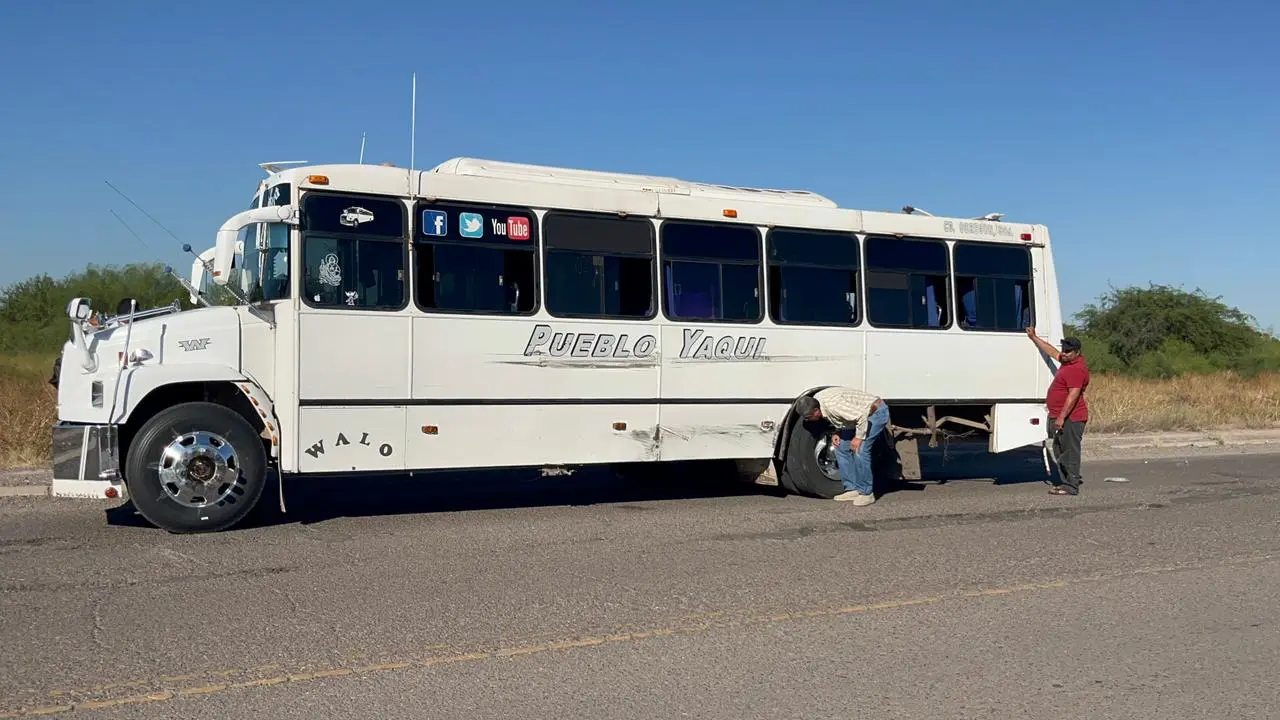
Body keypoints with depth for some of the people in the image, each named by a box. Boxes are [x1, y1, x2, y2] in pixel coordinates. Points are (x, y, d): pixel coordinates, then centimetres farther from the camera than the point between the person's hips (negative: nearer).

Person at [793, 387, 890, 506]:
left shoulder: (832, 405, -35)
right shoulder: (815, 401, -6)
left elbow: (861, 416, -34)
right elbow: (837, 418, 13)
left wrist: (859, 438, -22)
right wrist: (836, 433, -3)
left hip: (877, 412, -10)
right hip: (861, 415, 10)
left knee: (859, 450, -20)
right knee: (842, 446, 4)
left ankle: (866, 493, -8)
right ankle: (852, 489, 8)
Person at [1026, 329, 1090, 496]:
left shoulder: (1077, 369, -18)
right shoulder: (1068, 361, 13)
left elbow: (1073, 395, -24)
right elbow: (1052, 351, 30)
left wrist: (1061, 417, -26)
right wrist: (1034, 337, 35)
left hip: (1070, 418, -11)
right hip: (1060, 417, 11)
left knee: (1070, 451, -8)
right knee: (1060, 451, 14)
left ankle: (1071, 486, -5)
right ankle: (1067, 481, 20)